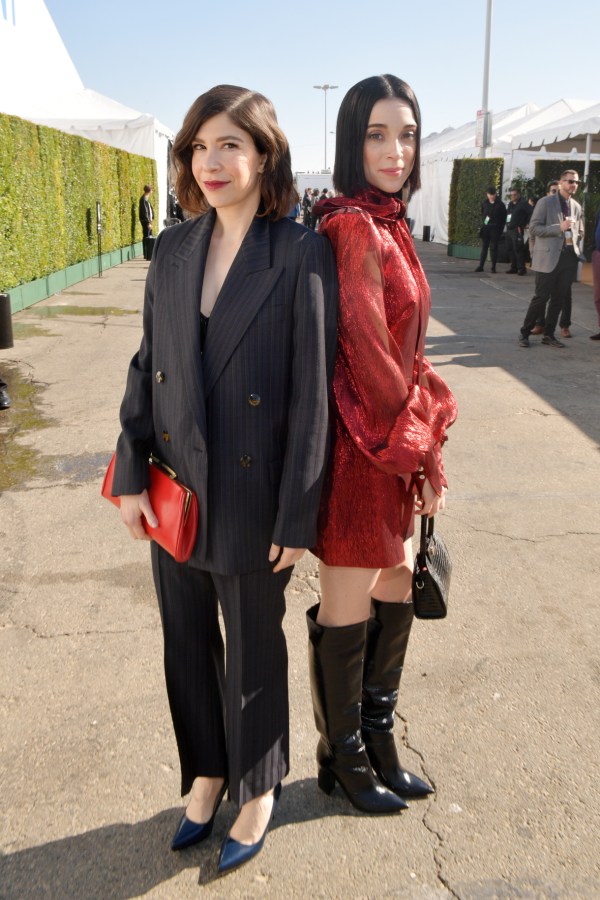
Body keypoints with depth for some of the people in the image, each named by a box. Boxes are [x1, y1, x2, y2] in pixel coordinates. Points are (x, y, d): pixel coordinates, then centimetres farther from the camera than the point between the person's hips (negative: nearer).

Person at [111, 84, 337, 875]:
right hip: (175, 491, 5)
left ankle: (258, 788, 38)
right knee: (187, 642, 18)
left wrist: (296, 517, -13)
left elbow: (312, 392, -13)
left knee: (253, 649, 13)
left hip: (253, 496, -4)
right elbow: (147, 366, 7)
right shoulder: (173, 251, 3)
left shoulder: (302, 254, -12)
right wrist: (130, 474, 1)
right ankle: (206, 771, 43)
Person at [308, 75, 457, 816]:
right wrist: (421, 449, -11)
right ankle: (345, 756, 30)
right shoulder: (356, 228, -17)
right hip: (361, 447, -9)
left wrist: (421, 435, 11)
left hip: (391, 436, 9)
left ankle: (377, 740, 36)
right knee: (348, 613, 8)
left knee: (394, 596, 18)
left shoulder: (386, 226, 12)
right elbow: (367, 352, -20)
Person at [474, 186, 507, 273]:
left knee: (493, 247, -1)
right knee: (484, 247, 5)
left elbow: (503, 218, -1)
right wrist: (484, 219, 1)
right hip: (485, 227, 3)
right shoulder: (484, 203, 6)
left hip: (495, 228, -3)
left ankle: (493, 267, 3)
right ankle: (481, 266, 8)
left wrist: (500, 229, -6)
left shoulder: (500, 205, -4)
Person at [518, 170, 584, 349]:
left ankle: (549, 334, 14)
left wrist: (575, 245, 9)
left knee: (559, 298, 6)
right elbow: (533, 227, -10)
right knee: (541, 297, -6)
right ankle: (524, 333, 5)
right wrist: (559, 228, -18)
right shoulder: (546, 202, -2)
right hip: (548, 257, -6)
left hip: (569, 256, 6)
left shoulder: (577, 207, 15)